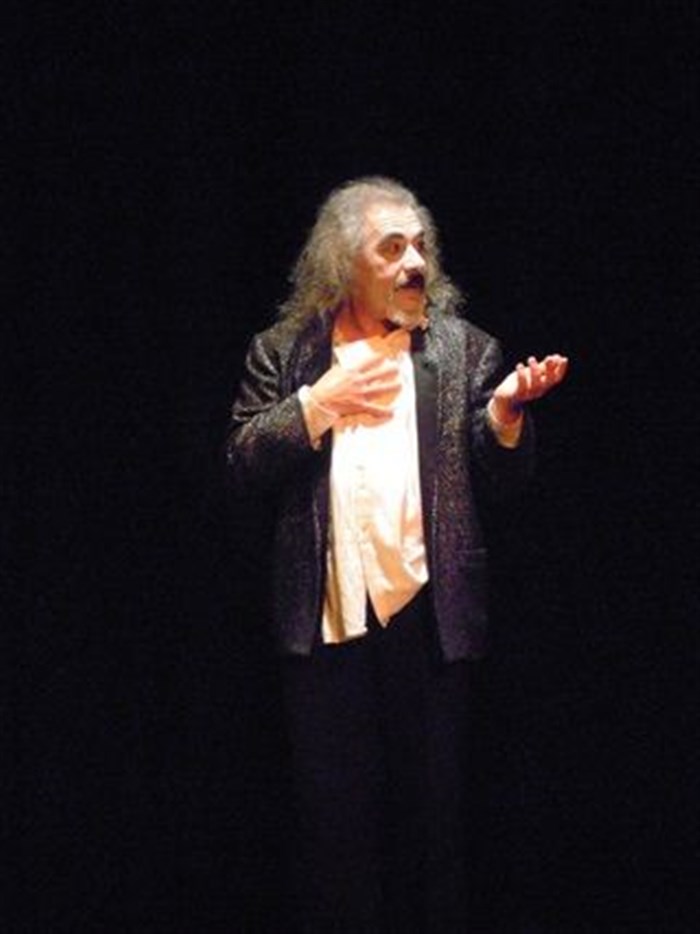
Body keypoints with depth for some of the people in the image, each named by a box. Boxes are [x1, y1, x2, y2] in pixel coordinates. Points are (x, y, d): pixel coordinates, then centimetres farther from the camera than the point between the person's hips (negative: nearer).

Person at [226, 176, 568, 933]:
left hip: (428, 609, 1)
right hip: (324, 614, 0)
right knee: (334, 810, 6)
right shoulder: (285, 351, 7)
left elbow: (499, 479, 6)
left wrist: (505, 408, -13)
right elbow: (244, 465, -1)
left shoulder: (461, 347, 8)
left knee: (434, 807, 7)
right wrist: (320, 401, -8)